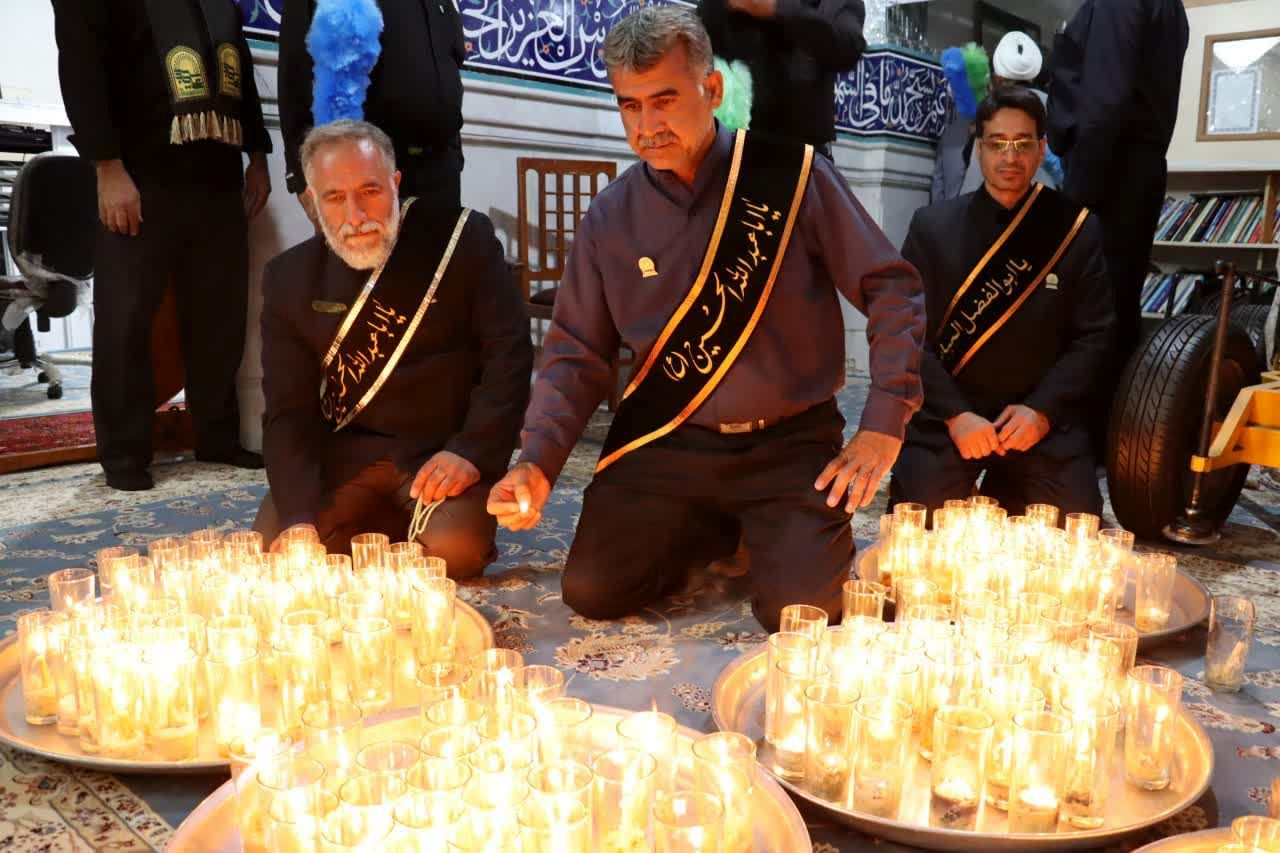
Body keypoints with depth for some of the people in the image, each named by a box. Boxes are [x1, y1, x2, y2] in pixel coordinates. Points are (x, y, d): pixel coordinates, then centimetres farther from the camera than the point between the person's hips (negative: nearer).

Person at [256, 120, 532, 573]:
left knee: (453, 550, -28)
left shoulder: (461, 240, -6)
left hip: (441, 451, -3)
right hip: (345, 455, 4)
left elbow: (508, 352, -6)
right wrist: (301, 519, -15)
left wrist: (471, 452, -18)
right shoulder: (290, 276, 2)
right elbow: (289, 411, -1)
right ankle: (393, 532, 10)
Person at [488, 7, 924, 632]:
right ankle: (710, 531, 20)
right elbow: (576, 353, 4)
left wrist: (883, 425, -11)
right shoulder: (610, 217, 1)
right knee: (592, 591, -8)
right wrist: (538, 461, -11)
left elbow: (890, 290, -5)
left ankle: (763, 531, 18)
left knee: (805, 608, -17)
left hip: (790, 443, -2)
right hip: (666, 444, 3)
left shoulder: (791, 175, -8)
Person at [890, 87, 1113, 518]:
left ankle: (1005, 492, 20)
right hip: (945, 416, -1)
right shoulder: (933, 225, 1)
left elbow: (1093, 335, 1)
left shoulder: (1076, 228, 2)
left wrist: (1044, 410, -13)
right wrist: (955, 414, -15)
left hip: (1041, 417, 1)